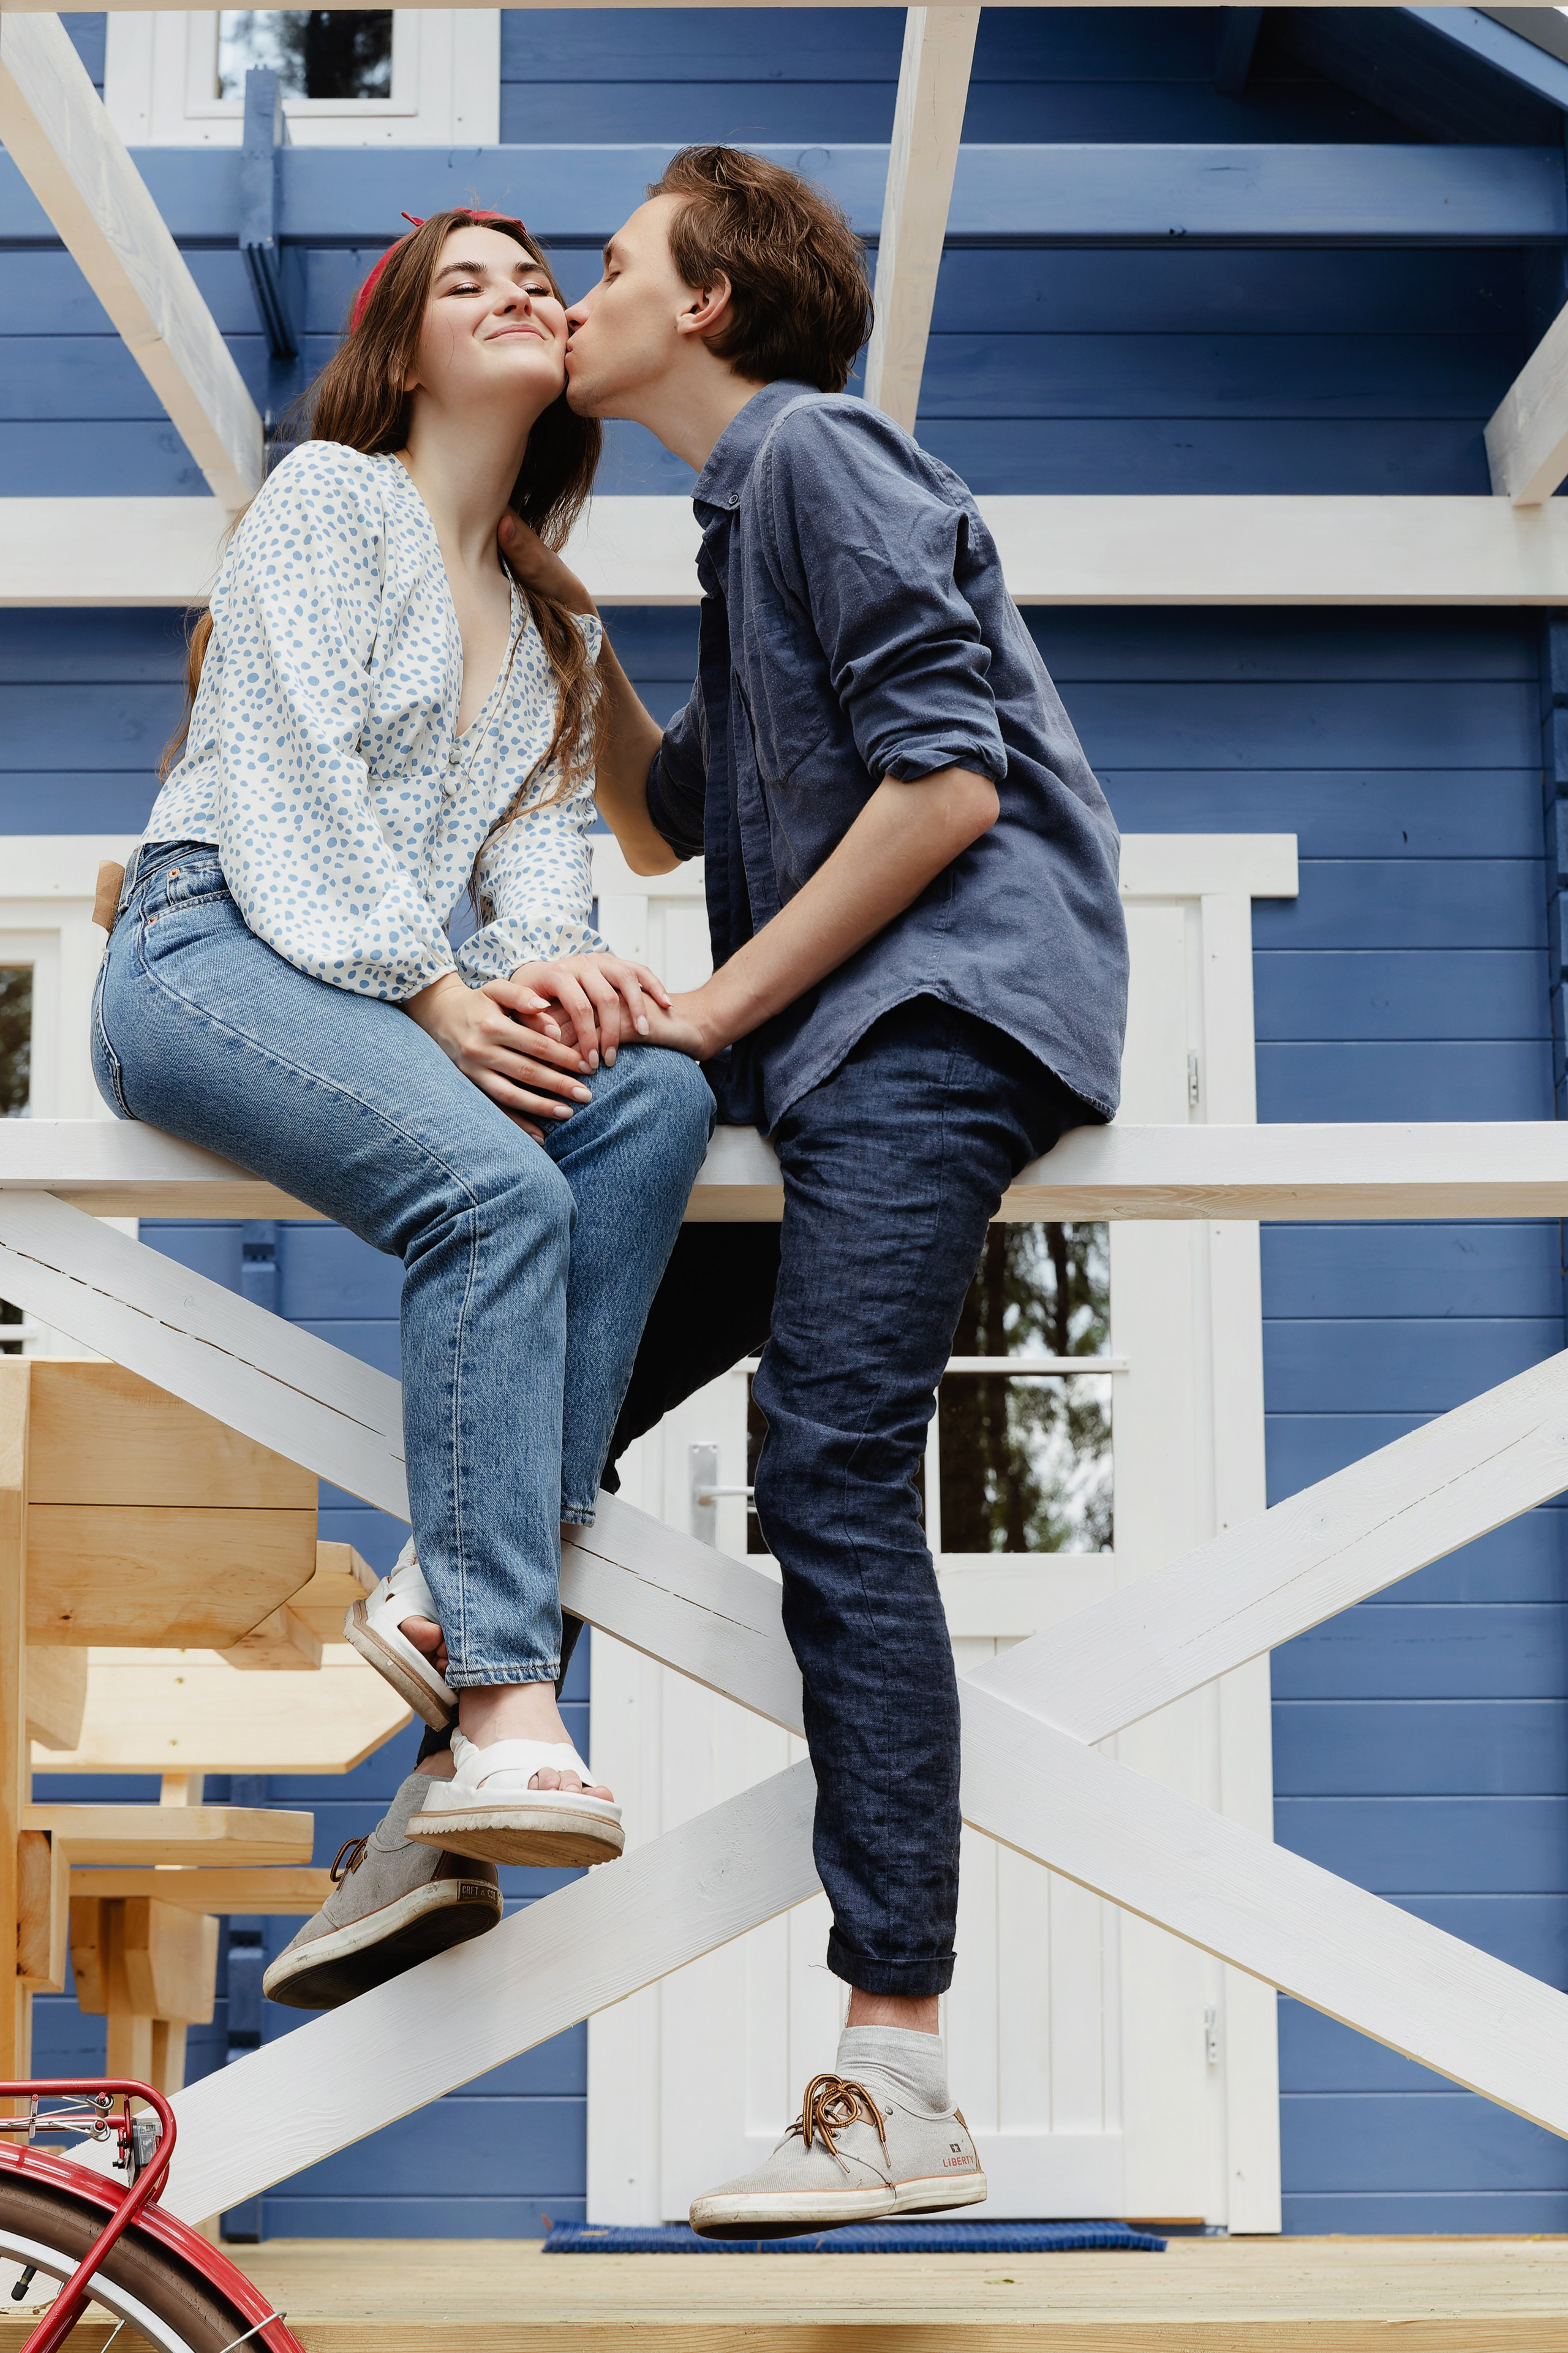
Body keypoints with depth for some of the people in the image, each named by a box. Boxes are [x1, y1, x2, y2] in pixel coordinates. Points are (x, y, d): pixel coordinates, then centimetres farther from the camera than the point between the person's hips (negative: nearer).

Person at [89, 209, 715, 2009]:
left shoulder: (554, 629, 27)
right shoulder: (330, 496, 6)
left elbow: (536, 845, 14)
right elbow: (297, 775, -7)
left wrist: (558, 965, -10)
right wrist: (436, 995, -17)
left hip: (412, 991, 6)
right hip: (215, 950, -6)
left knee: (656, 1094, -25)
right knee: (496, 1186, -33)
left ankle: (449, 1597, -32)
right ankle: (503, 1702, -38)